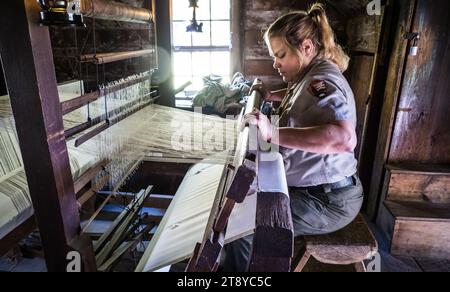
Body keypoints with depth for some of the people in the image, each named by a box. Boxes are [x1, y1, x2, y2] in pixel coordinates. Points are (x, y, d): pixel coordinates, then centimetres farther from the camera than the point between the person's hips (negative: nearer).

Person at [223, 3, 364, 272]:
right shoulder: (313, 76, 8)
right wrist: (271, 96, 18)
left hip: (329, 202, -10)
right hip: (315, 188, 10)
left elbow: (344, 138, -41)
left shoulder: (322, 80, -23)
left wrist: (273, 133, -43)